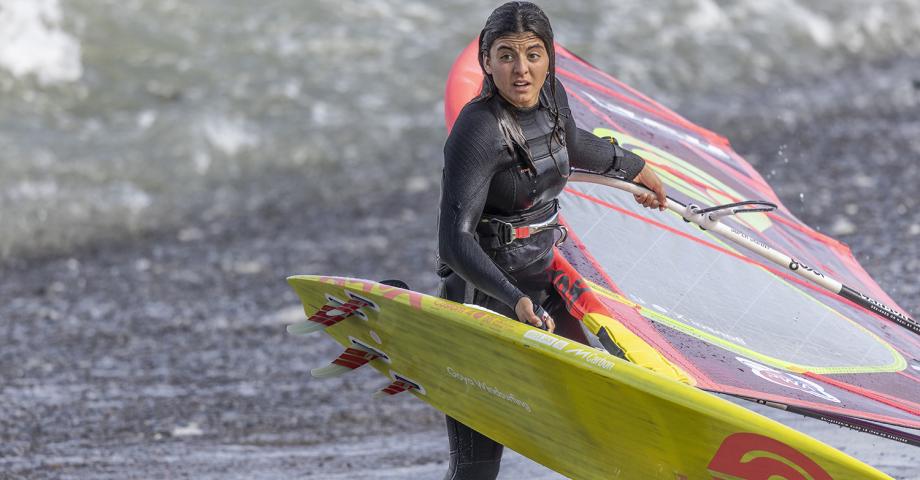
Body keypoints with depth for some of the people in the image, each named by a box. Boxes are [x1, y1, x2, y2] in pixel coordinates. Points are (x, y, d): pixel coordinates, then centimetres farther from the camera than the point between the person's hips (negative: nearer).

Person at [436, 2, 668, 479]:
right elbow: (455, 241, -29)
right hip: (486, 296, -8)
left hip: (543, 286, 8)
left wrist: (633, 167, 42)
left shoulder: (549, 96, 1)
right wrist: (516, 300, -42)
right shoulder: (478, 131, -23)